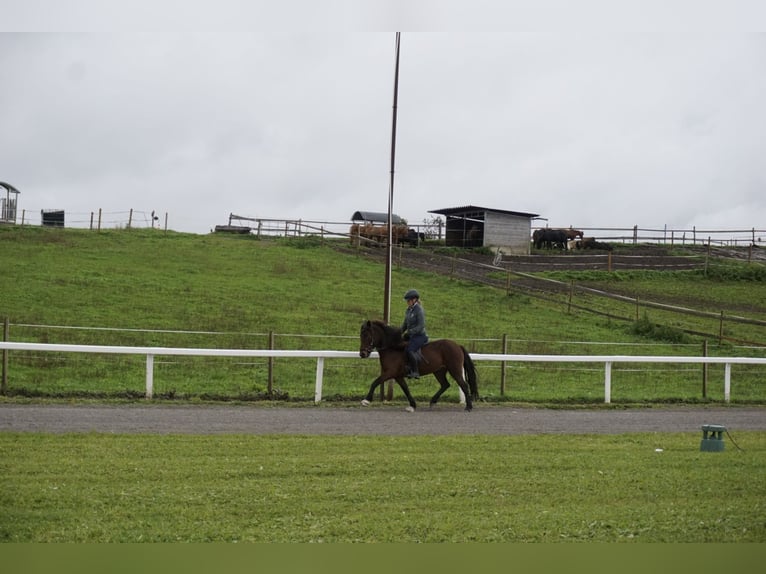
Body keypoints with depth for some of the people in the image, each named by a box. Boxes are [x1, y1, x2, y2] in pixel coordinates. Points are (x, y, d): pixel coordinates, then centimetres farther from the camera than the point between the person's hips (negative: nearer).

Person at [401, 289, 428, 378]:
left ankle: (415, 372, -27)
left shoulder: (419, 310, -14)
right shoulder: (408, 310, 13)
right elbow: (405, 324, 22)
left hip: (419, 336, -10)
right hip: (411, 336, 10)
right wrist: (400, 333, 7)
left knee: (409, 350, -30)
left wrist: (409, 332, -23)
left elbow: (421, 326, -19)